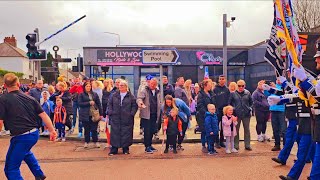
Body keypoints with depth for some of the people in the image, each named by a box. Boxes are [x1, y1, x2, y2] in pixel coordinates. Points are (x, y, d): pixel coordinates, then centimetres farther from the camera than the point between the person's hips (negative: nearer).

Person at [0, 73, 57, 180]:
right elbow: (43, 115, 5)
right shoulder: (29, 98, 5)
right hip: (35, 134, 7)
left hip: (21, 137, -7)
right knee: (25, 151, 38)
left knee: (11, 169, 9)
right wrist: (52, 130, 11)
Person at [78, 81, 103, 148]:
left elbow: (99, 104, 8)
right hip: (85, 115, -1)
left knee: (94, 129, 3)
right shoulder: (81, 95, 3)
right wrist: (89, 103, -15)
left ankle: (95, 142, 16)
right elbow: (80, 103, -9)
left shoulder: (95, 94, 9)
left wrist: (101, 114, 4)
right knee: (87, 129, 8)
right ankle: (86, 142, 21)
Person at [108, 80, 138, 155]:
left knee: (126, 134, 3)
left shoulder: (131, 96, 1)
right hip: (115, 119, 2)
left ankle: (126, 149, 17)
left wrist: (132, 114, -7)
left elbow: (134, 106, 2)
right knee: (115, 134, 4)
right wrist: (110, 112, 1)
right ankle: (114, 149, 13)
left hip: (127, 119, -2)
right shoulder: (114, 95, 8)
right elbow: (110, 104, 12)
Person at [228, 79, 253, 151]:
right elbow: (229, 103, 3)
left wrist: (249, 108, 2)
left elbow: (251, 102, 14)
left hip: (246, 114, 2)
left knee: (247, 129, 9)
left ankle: (247, 145, 20)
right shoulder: (233, 93, -3)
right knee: (236, 130, 6)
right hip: (236, 114, -2)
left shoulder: (247, 93, 3)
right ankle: (236, 145, 17)